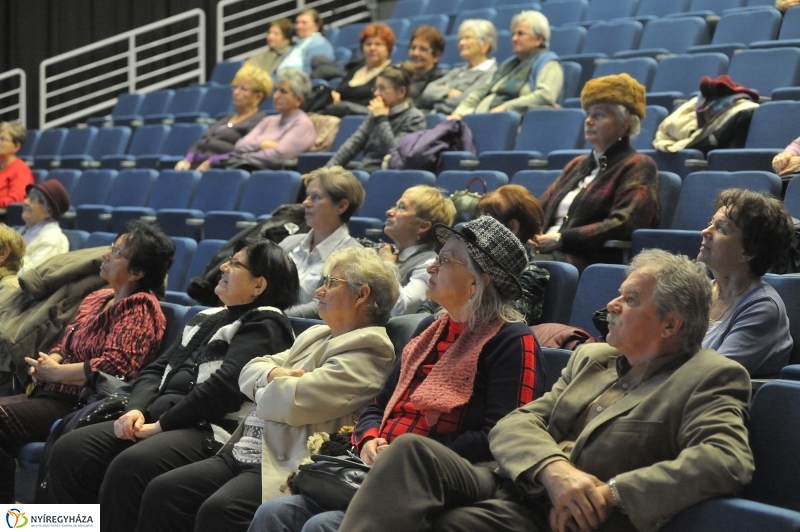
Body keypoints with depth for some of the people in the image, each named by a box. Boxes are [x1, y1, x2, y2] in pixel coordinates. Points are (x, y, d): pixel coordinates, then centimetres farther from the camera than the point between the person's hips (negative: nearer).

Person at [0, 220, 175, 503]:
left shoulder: (140, 310, -10)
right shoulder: (97, 299, 17)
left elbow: (114, 366, -21)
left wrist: (55, 373, -12)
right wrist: (45, 364, -1)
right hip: (53, 393, 9)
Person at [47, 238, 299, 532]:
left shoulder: (264, 324, -1)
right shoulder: (207, 318, 25)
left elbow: (224, 386, -14)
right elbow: (158, 368, 21)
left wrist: (161, 424, -13)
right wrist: (136, 409, 0)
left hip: (211, 430, -8)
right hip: (158, 419, 8)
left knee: (127, 468, -34)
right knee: (69, 451, -11)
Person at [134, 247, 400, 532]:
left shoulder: (368, 349, -9)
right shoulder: (316, 335, 22)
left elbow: (293, 401, -18)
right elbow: (250, 372, 20)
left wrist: (262, 391, 4)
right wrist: (273, 375, -3)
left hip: (286, 467, -9)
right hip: (242, 453, 9)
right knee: (161, 492, -7)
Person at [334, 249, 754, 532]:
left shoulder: (711, 379, -1)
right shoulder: (590, 358, 19)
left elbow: (728, 462, -20)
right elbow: (514, 424, 9)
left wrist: (609, 494, -22)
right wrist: (554, 468, -16)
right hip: (520, 486, 6)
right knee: (414, 450, -22)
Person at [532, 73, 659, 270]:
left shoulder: (637, 167, 3)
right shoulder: (577, 165, 28)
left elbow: (623, 225, -12)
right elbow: (541, 210, 23)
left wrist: (561, 239, -15)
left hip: (590, 259, -7)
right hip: (545, 251, 7)